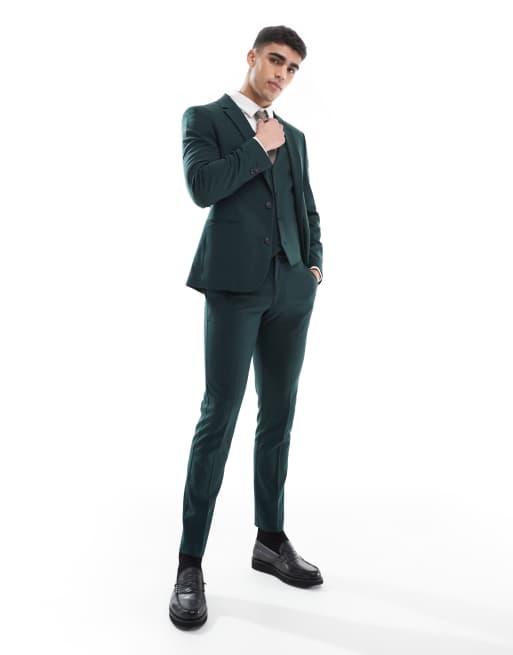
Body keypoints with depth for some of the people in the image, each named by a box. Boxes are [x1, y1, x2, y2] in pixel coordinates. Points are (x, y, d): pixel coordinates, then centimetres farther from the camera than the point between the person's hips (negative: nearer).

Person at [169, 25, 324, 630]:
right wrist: (260, 147, -3)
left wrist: (315, 262, 7)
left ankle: (271, 540, 22)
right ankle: (190, 564, 2)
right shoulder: (204, 118, 6)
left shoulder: (294, 137, 21)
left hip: (291, 291, 6)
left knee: (278, 416, 9)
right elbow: (201, 186, -12)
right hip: (234, 285, -5)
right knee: (219, 417, -8)